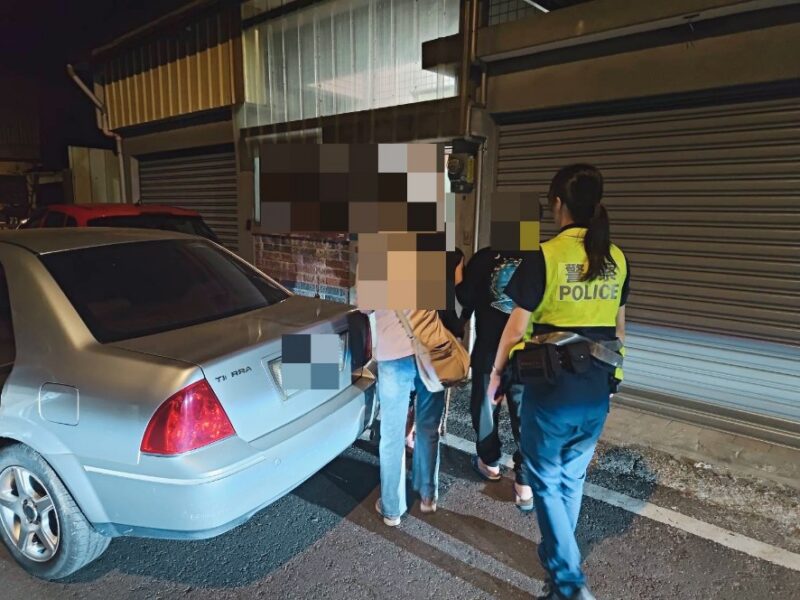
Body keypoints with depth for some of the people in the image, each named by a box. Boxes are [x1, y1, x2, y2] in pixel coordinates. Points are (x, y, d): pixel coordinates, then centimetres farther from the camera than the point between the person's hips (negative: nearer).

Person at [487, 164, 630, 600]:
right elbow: (618, 327, 11)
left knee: (547, 482, 11)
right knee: (572, 477, 23)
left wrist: (496, 373, 3)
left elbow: (516, 327, -11)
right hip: (597, 391, 6)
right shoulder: (616, 259, 3)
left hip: (552, 388, -6)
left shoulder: (545, 257, -14)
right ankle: (558, 555, 42)